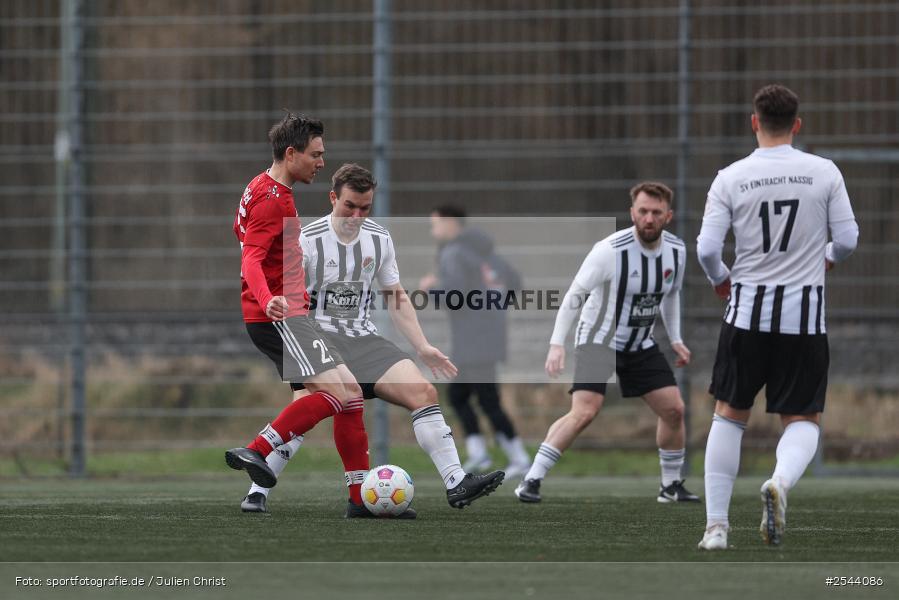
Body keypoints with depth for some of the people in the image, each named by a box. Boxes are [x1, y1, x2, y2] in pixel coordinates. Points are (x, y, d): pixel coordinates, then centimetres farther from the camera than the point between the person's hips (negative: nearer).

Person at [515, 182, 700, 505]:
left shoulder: (676, 250, -4)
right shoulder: (611, 251, -23)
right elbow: (574, 295, -17)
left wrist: (676, 339, 11)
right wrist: (557, 343, -24)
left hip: (641, 345, 6)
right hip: (597, 341, -6)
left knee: (673, 409, 1)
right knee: (584, 412, -22)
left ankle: (671, 486, 20)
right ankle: (531, 481, -17)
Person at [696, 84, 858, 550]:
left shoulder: (731, 179, -4)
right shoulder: (824, 173, -3)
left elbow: (706, 249, -6)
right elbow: (848, 240, 0)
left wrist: (720, 280, 16)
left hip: (747, 309, 1)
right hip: (804, 311, 0)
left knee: (729, 415, 14)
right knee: (803, 420, 8)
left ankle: (716, 525, 10)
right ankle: (781, 481, -25)